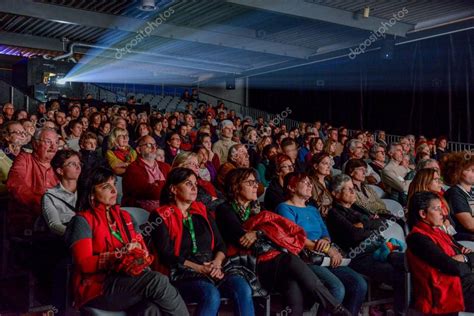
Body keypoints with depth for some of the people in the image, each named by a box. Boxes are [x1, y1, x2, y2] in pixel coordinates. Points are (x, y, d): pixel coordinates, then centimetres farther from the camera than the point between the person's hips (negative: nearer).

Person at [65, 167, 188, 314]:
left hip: (127, 279, 5)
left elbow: (141, 247, 16)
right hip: (98, 287, -5)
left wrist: (139, 255, -8)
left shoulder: (124, 216, 21)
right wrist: (121, 254, -15)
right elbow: (84, 263, -9)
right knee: (158, 281, -29)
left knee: (152, 309, -31)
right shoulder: (83, 220, 1)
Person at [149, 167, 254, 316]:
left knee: (242, 286, -25)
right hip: (182, 275, -5)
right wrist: (198, 268, -15)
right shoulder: (162, 216, 2)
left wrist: (217, 262, -7)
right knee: (211, 294, -35)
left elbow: (220, 244, 15)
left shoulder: (202, 211, 19)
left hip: (211, 271, 5)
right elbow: (167, 255, -8)